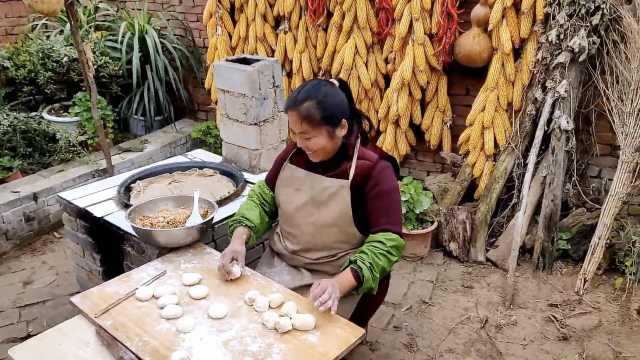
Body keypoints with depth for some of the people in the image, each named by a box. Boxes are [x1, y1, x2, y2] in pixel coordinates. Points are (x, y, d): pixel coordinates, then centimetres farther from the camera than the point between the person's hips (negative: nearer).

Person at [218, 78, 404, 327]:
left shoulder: (373, 170, -19)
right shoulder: (294, 152, -3)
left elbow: (386, 243, -19)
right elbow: (263, 198, 7)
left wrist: (339, 284, -32)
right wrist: (239, 239, -10)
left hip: (340, 280, -5)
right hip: (279, 264, 5)